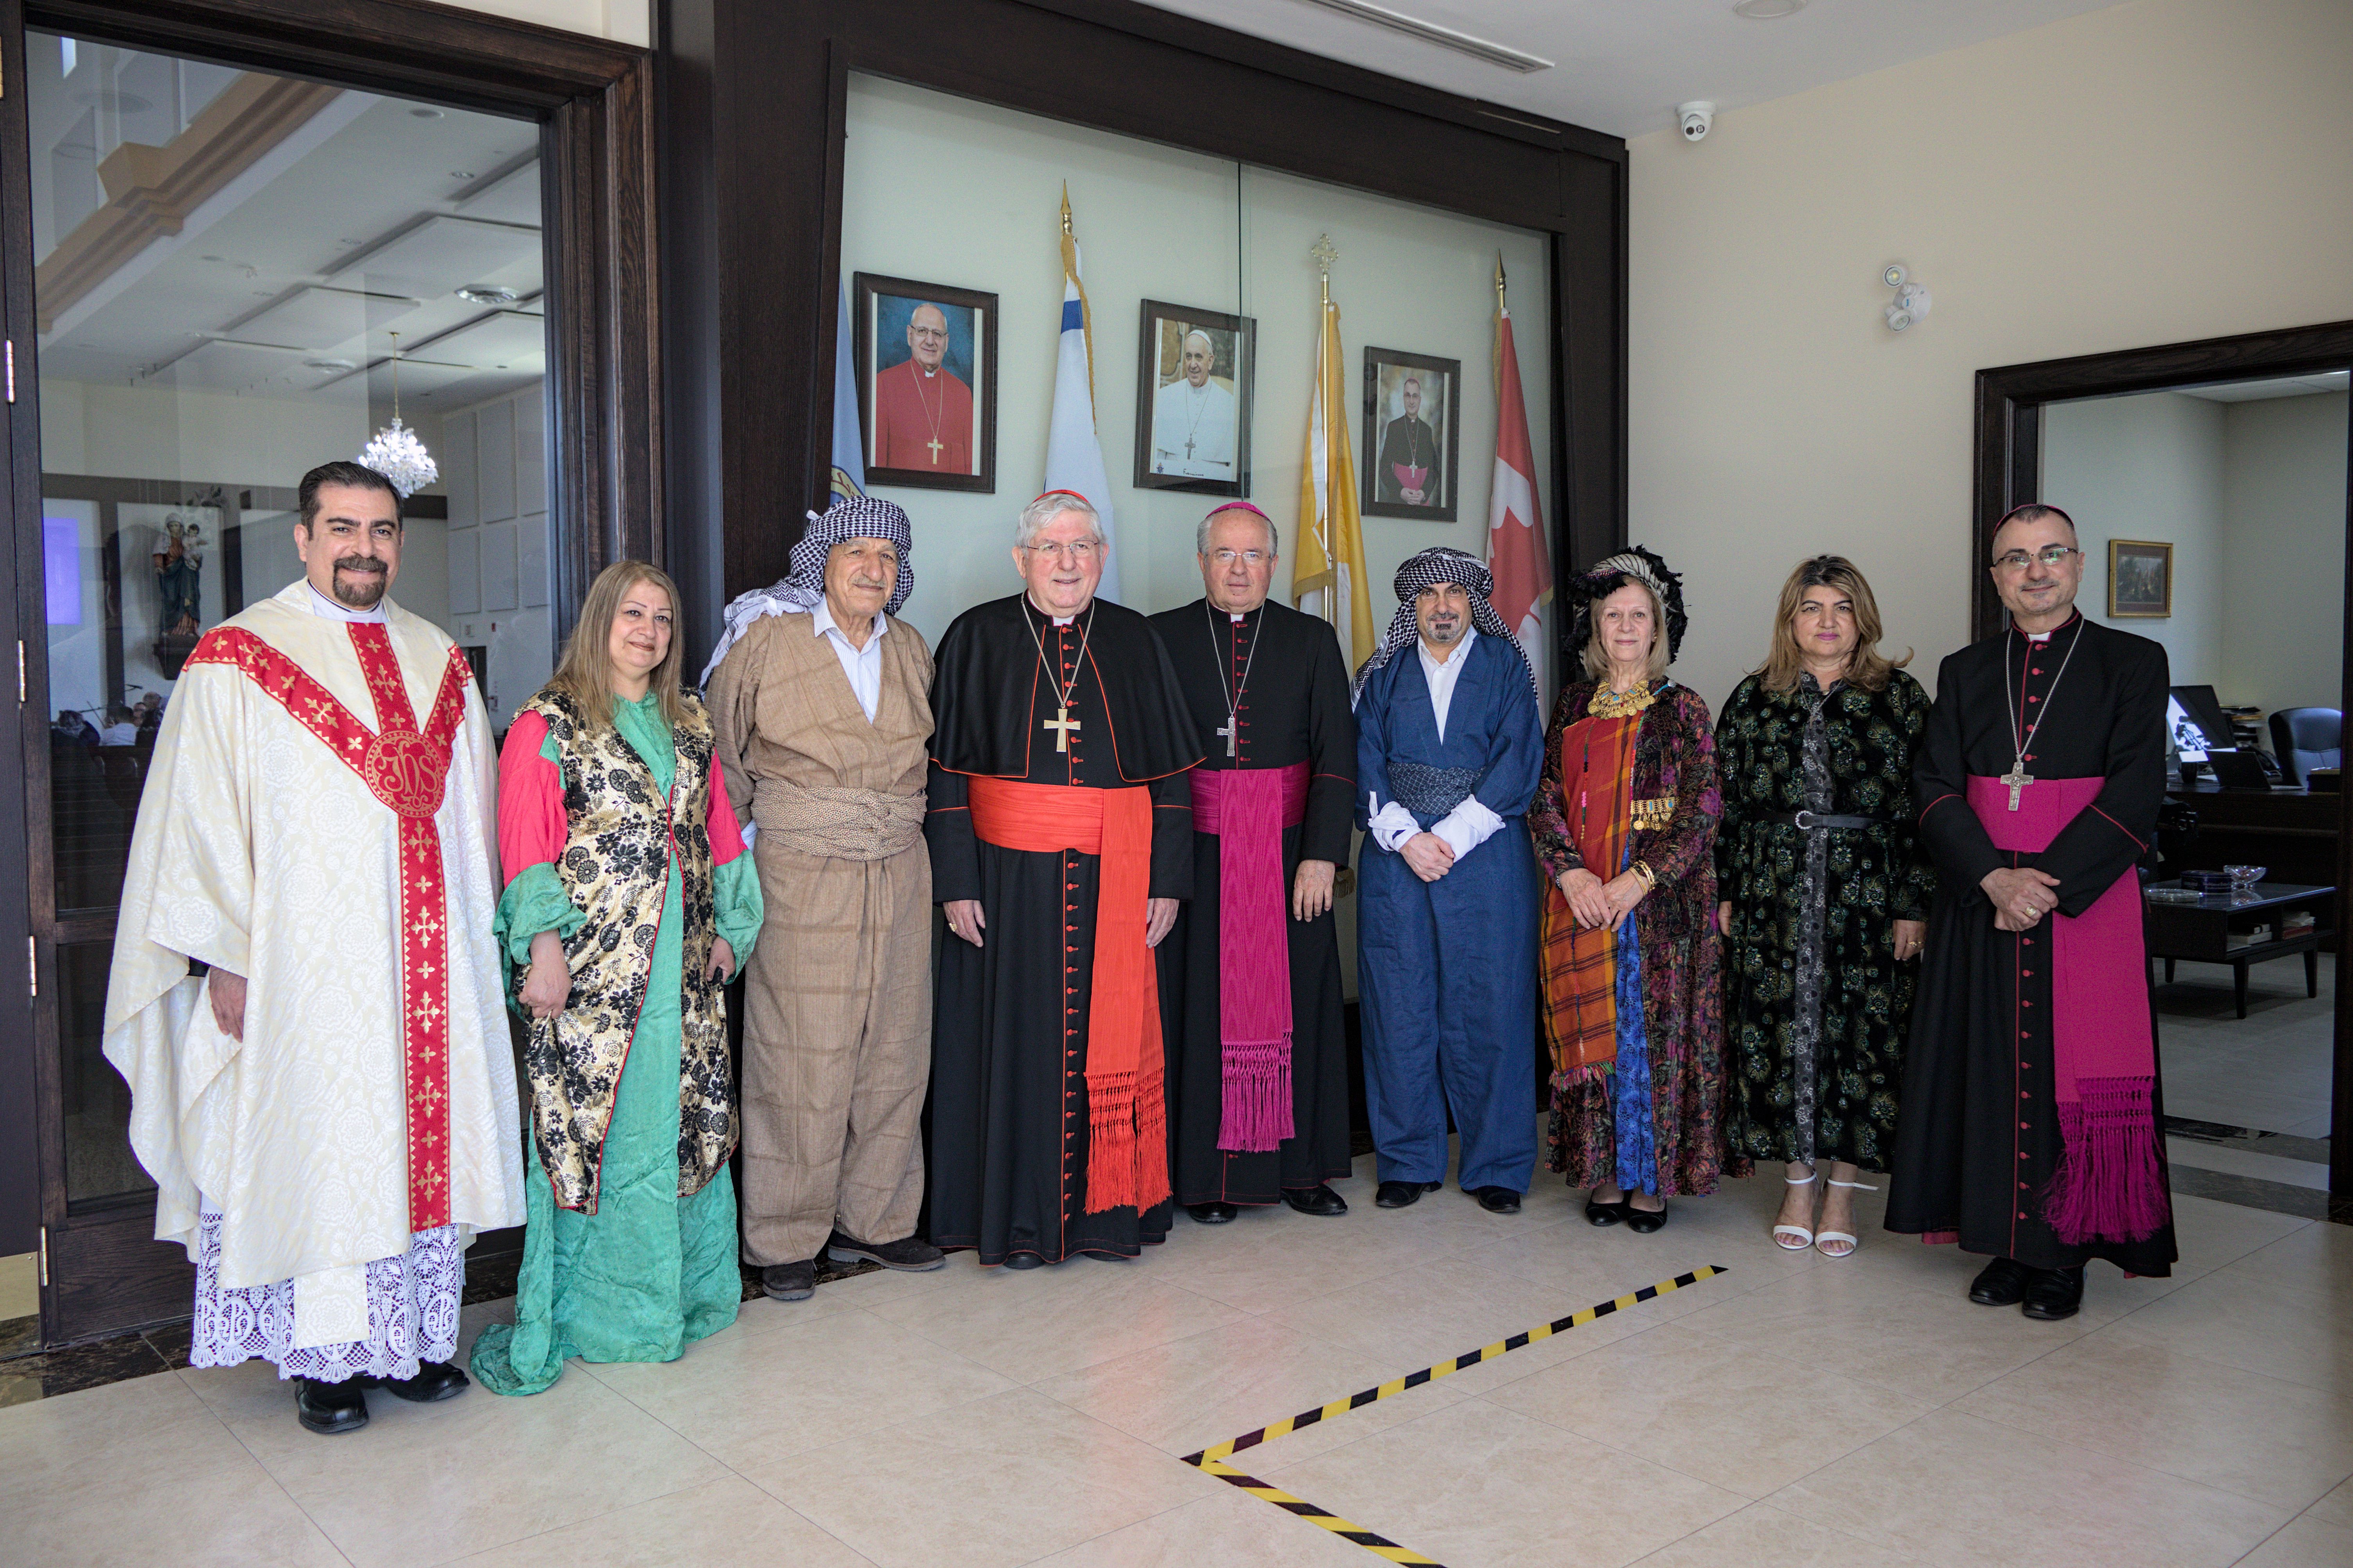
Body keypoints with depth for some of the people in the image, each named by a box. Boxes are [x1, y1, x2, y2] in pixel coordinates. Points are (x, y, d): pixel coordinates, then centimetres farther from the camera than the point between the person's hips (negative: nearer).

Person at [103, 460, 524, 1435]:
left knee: (425, 1133, 8)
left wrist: (474, 939, 14)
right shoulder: (236, 660, -2)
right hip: (303, 963, -4)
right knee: (312, 1143, 1)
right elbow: (200, 814, -5)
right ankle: (320, 1355, 16)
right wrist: (226, 957, -9)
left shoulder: (440, 662, 13)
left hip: (429, 961, 5)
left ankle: (411, 1334, 22)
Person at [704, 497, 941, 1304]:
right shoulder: (766, 640, -3)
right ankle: (783, 1241, 12)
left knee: (894, 1054, 9)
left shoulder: (911, 650, 10)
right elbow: (722, 760, 4)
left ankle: (873, 1220, 24)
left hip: (899, 875, 5)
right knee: (800, 1061, -2)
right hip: (802, 880, -5)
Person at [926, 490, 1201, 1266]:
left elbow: (1171, 771, 7)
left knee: (1111, 1043, 5)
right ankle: (1017, 1218, 15)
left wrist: (1168, 880, 0)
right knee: (1018, 1039, 3)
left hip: (1117, 881, 2)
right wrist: (957, 883, -8)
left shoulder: (1134, 641, 8)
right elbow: (945, 770, -1)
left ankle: (1107, 1207, 19)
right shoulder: (977, 638, 2)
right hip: (1011, 878, -1)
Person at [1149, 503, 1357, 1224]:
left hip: (1289, 851, 1)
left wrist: (1322, 855, -9)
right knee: (1204, 1004, 1)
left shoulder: (1312, 641, 6)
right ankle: (1207, 1172, 13)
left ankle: (1298, 1165, 19)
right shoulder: (1162, 638, 3)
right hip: (1196, 853, -1)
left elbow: (1337, 756, 0)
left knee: (1293, 1001, 6)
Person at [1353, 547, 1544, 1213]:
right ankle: (1409, 1161, 14)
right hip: (1396, 857, 2)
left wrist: (1452, 836, -11)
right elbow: (1365, 762, 3)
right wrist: (1405, 837, -11)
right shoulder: (1385, 673, 12)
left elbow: (1519, 759, -3)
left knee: (1490, 1007, 0)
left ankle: (1497, 1166, 11)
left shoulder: (1506, 667, 7)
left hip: (1486, 854, -1)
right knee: (1399, 1008, 2)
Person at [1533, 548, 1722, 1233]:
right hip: (1580, 895, 3)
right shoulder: (1573, 703, 10)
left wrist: (1639, 880, -16)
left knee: (1653, 1028, 0)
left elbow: (1702, 810, -6)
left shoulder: (1682, 708, 1)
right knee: (1591, 1030, 6)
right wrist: (1571, 873, -11)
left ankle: (1653, 1176, 12)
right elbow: (1545, 798, 5)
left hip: (1659, 900, -3)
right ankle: (1605, 1173, 16)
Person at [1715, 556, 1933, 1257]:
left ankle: (1842, 1191, 15)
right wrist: (1724, 892, 3)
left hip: (1865, 893, -2)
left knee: (1856, 1033, 2)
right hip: (1773, 893, 2)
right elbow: (1728, 802, 9)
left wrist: (1913, 904, -7)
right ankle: (1798, 1185, 19)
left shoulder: (1900, 697, 3)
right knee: (1779, 1028, 4)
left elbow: (1922, 805, -1)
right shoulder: (1753, 698, 9)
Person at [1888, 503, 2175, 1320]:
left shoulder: (2133, 663, 3)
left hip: (2086, 902, -2)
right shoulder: (1965, 672, 11)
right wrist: (1995, 877, -14)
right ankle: (2010, 1244, 15)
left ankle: (2065, 1253, 11)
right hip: (1980, 903, 3)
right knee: (1991, 1067, 4)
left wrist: (2049, 882, -16)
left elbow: (2136, 790, -7)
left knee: (2078, 1075, -1)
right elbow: (1934, 785, 1)